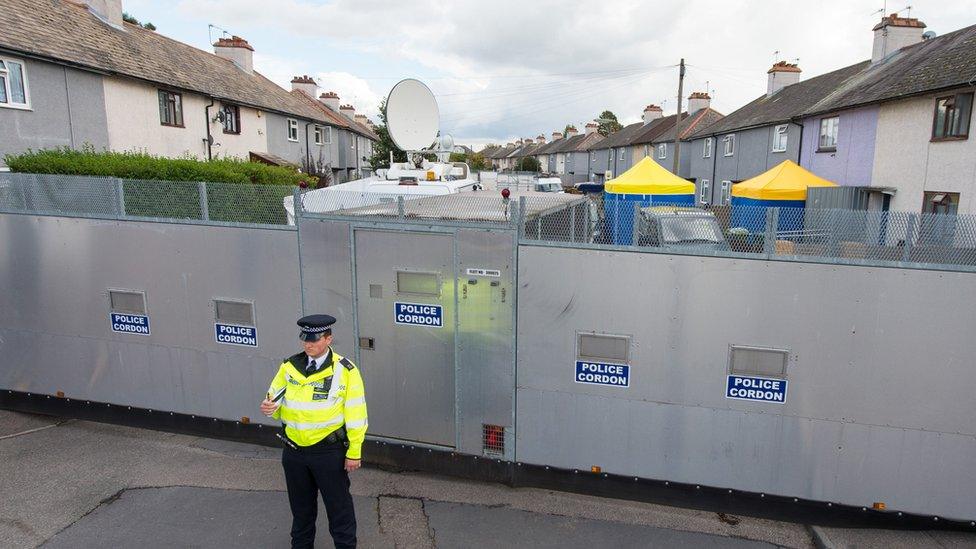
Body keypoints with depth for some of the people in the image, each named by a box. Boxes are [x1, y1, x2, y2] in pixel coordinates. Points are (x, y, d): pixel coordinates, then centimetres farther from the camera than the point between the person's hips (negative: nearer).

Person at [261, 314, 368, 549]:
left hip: (329, 452, -4)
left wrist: (354, 453, -10)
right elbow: (275, 401, 10)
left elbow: (355, 416, -10)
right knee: (300, 504, 22)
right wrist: (270, 407, -15)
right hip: (293, 450, 4)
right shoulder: (289, 366, 0)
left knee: (338, 503, 10)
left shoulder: (345, 371, -12)